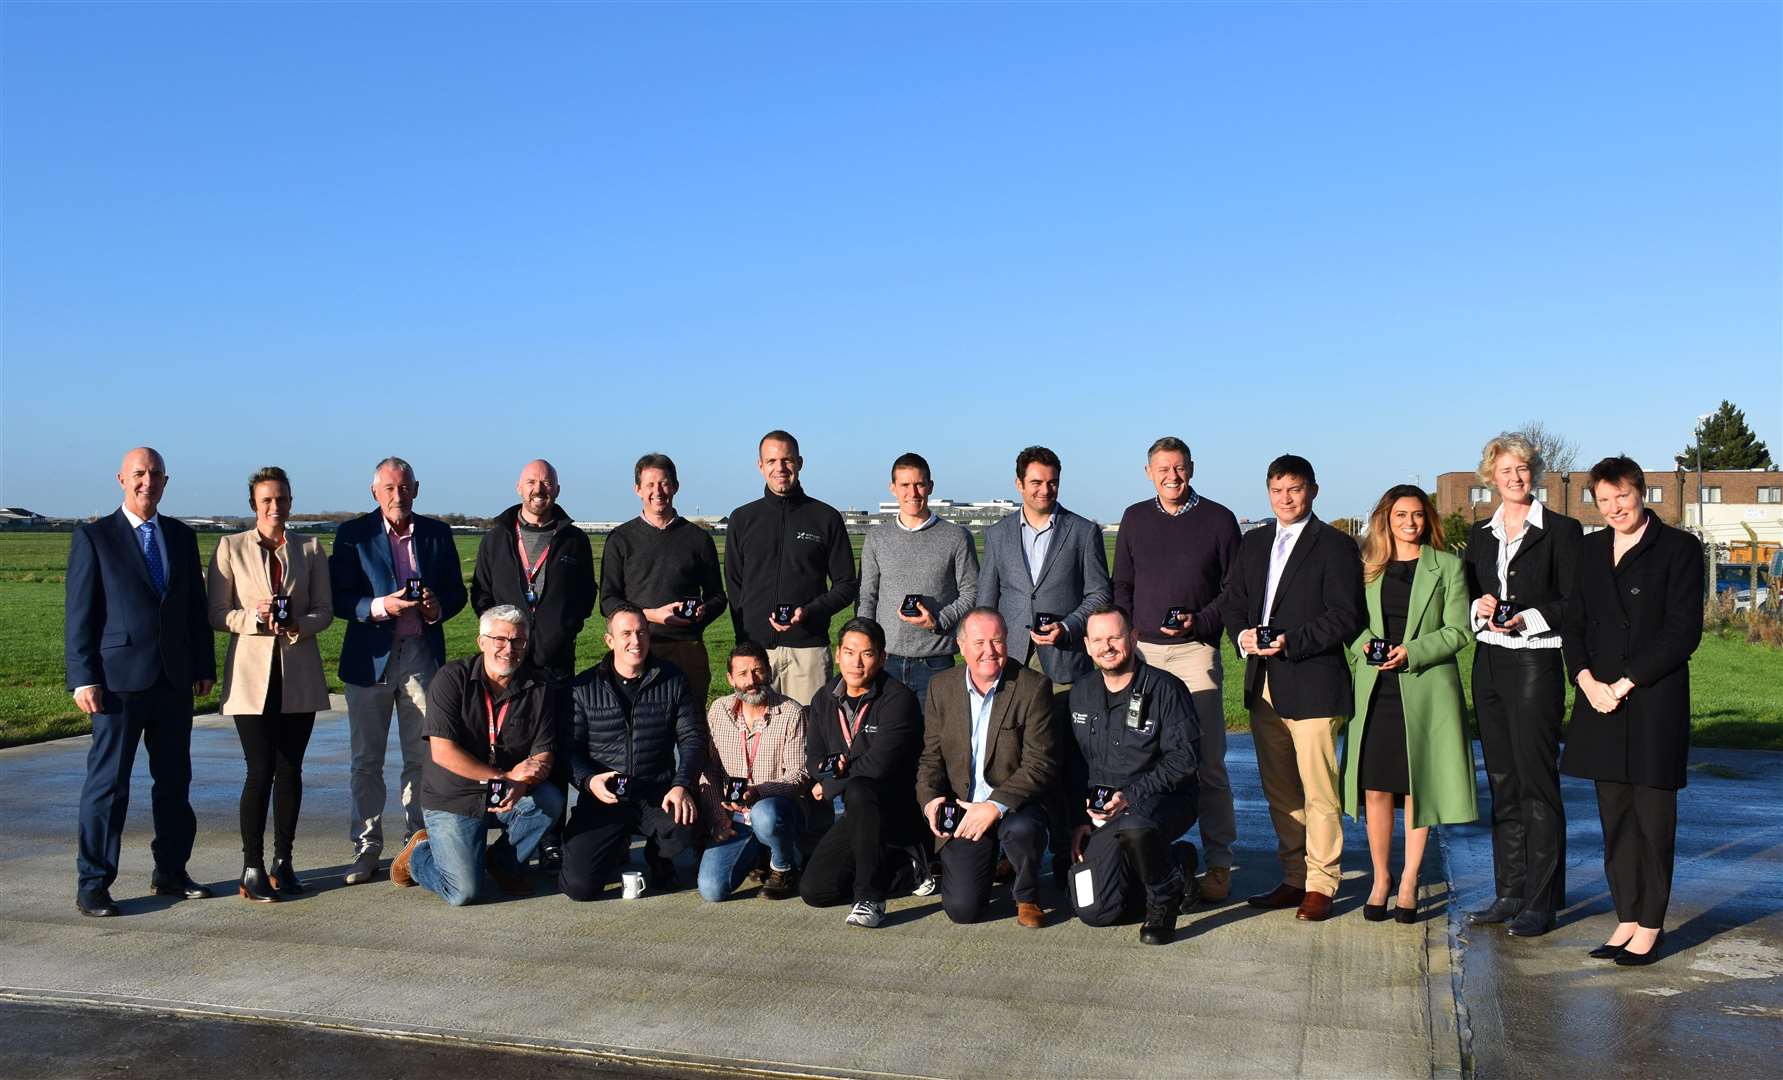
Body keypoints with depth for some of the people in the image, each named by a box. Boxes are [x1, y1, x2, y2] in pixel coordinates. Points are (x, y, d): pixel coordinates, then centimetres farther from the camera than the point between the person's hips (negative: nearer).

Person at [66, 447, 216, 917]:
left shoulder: (182, 536, 11)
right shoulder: (93, 537, -1)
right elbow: (79, 615, -4)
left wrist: (204, 666, 9)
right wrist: (83, 678, -10)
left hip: (174, 679, 5)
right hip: (119, 678, -5)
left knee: (175, 778, 10)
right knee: (108, 781, -1)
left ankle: (170, 871, 22)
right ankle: (93, 884, 9)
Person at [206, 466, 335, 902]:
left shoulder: (310, 549, 9)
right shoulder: (231, 548, 4)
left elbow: (325, 610, 7)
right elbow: (217, 613, 2)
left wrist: (298, 625, -13)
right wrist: (254, 616, -16)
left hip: (299, 673, 2)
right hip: (251, 673, -2)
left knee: (290, 769, 6)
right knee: (261, 770, -7)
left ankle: (283, 862, 18)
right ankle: (252, 868, 3)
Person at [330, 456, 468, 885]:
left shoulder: (438, 533, 8)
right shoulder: (353, 534, 1)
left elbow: (457, 591, 12)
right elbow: (338, 598, -4)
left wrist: (439, 606, -10)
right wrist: (379, 606, -20)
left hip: (422, 655, 2)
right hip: (369, 657, -1)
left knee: (422, 757, 5)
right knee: (366, 761, 5)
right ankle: (366, 849, 14)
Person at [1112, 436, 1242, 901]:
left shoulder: (1218, 519, 3)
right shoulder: (1135, 518, 13)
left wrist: (1200, 622, -10)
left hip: (1196, 651, -3)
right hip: (1141, 650, 3)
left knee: (1208, 762, -4)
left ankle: (1218, 863, 5)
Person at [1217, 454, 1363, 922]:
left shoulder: (1336, 546, -3)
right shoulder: (1253, 543, 16)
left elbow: (1345, 616, -10)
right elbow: (1231, 600, 17)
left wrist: (1290, 643, -18)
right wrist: (1242, 633, -4)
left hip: (1312, 684, -6)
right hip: (1263, 685, 6)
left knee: (1318, 789, -3)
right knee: (1279, 789, 12)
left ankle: (1321, 884, 7)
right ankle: (1293, 878, 21)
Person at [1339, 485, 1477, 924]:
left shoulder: (1447, 567, 5)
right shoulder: (1369, 568, 13)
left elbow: (1458, 630, -1)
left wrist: (1411, 652, -13)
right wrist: (1363, 643, -8)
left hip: (1424, 690, -2)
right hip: (1375, 689, 2)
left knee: (1417, 787, 2)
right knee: (1375, 787, 2)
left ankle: (1409, 883, 13)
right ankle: (1380, 880, 15)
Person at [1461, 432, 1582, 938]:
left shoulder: (1561, 531, -2)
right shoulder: (1480, 534, 14)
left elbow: (1574, 603, -6)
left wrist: (1528, 618, -19)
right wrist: (1480, 607, -4)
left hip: (1535, 664, -6)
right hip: (1488, 665, 6)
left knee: (1537, 782, -5)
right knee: (1502, 782, 9)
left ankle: (1541, 902, 2)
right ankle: (1509, 893, 17)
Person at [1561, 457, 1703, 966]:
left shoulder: (1678, 547, -3)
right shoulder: (1591, 549, 13)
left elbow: (1683, 630, -9)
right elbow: (1573, 623, 13)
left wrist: (1625, 683, -12)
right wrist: (1587, 679, -4)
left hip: (1654, 701, -5)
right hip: (1601, 698, 5)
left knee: (1653, 815, 1)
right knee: (1615, 815, 8)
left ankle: (1650, 925, 11)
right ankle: (1627, 919, 17)